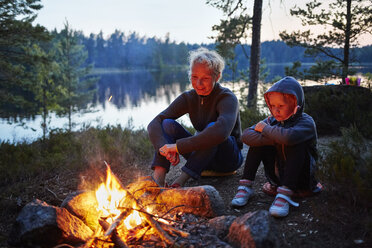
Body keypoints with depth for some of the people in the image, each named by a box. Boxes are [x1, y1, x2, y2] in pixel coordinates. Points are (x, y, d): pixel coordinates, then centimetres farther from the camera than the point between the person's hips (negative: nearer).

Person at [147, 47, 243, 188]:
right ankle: (158, 178, -35)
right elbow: (154, 123, -15)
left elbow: (221, 131, -42)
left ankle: (181, 180, -36)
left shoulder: (227, 98, -20)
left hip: (229, 158, -4)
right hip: (202, 157, 4)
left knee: (212, 127, -35)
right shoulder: (188, 98, -5)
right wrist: (164, 147, -37)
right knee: (167, 124, -17)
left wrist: (178, 146, -41)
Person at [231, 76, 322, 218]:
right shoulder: (272, 120, -1)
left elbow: (289, 137, -43)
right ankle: (245, 187, -15)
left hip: (301, 179, -5)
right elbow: (246, 136, -17)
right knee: (258, 139, -12)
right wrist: (274, 139, -29)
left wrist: (265, 129, -25)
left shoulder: (306, 122, -17)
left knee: (297, 144, -31)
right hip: (277, 176, 5)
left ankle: (285, 195, -36)